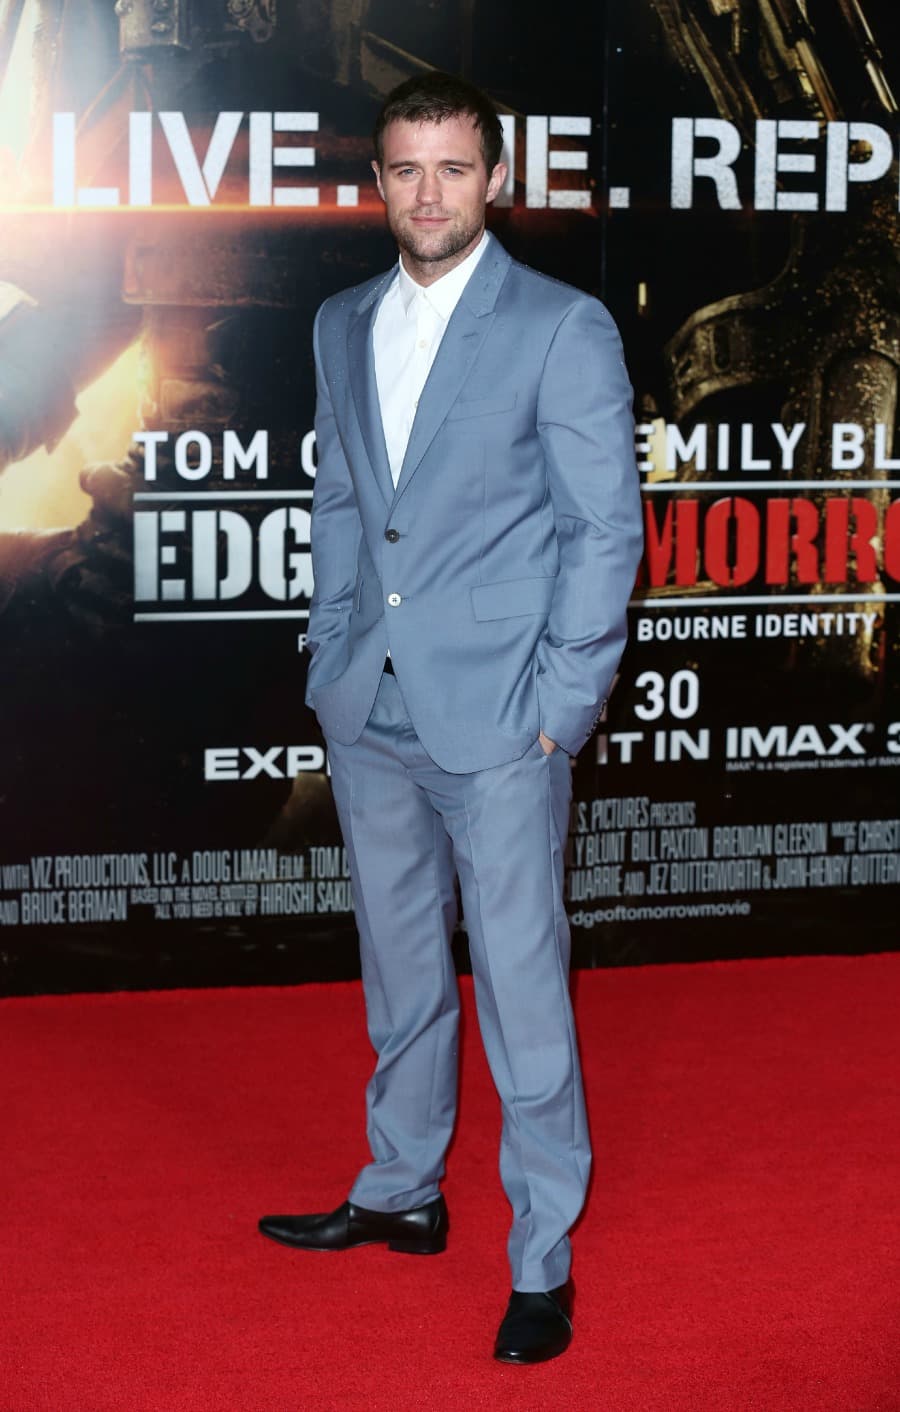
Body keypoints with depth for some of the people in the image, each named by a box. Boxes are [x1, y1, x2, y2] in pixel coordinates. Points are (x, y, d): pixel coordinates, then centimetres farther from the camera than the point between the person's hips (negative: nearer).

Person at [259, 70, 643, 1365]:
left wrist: (562, 703, -11)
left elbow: (606, 526, -7)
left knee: (521, 987, -1)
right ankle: (402, 1193, 34)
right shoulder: (343, 326, 11)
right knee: (399, 969, 18)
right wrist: (334, 656, 10)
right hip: (370, 712, 6)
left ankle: (544, 1260, 10)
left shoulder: (564, 329, -7)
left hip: (499, 721, -6)